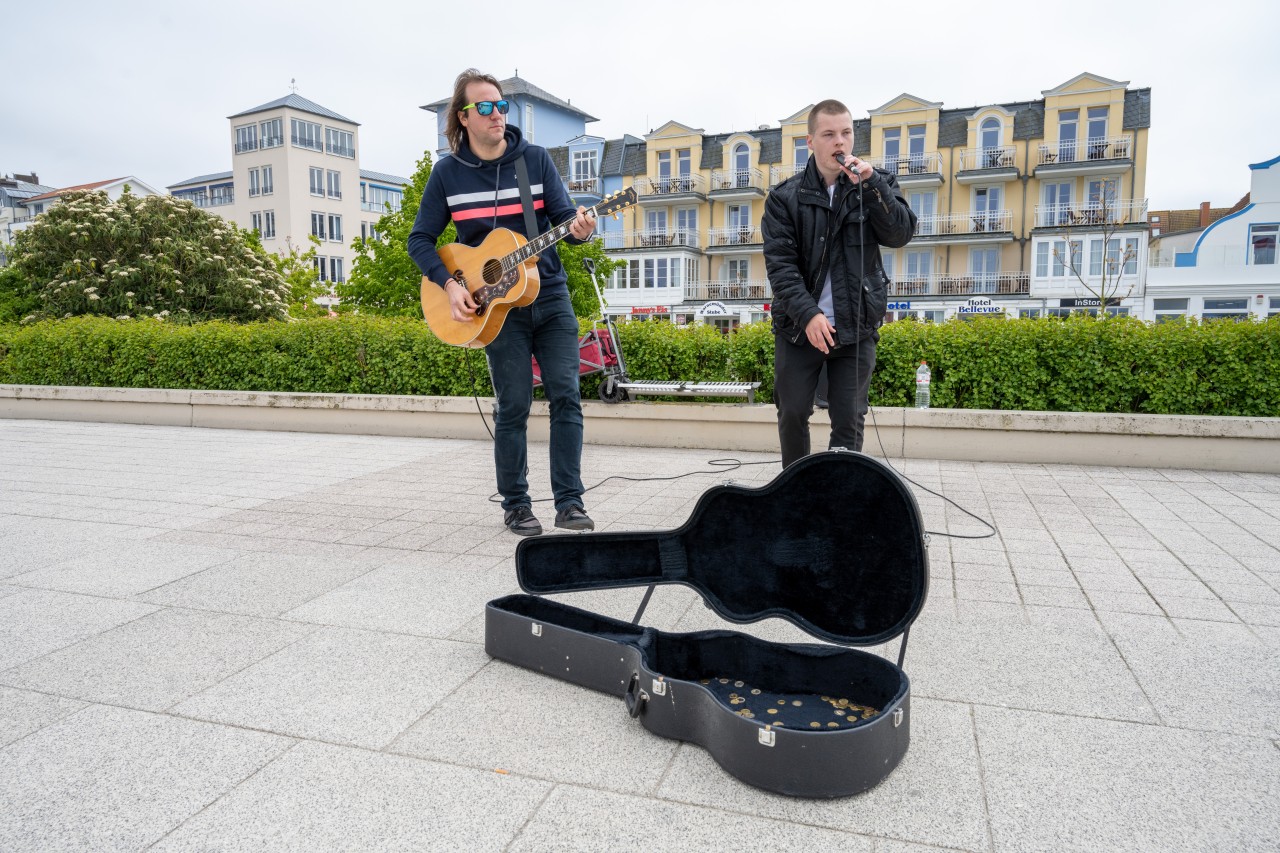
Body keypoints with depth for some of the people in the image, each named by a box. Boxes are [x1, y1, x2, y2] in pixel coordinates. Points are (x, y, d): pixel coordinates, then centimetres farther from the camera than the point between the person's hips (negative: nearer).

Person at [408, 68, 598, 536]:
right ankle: (515, 505, 13)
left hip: (550, 295, 2)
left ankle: (569, 501, 4)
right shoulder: (448, 172, 1)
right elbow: (420, 239, 5)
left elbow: (563, 214, -3)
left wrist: (578, 228, -27)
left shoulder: (535, 159, 2)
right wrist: (449, 284, -11)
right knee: (513, 405, -1)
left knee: (566, 395, -4)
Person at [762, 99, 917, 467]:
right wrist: (808, 314, -19)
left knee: (849, 421, 2)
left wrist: (871, 183, -18)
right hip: (798, 326, 0)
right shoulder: (785, 197, 1)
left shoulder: (876, 185, 6)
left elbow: (900, 234, -7)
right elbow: (780, 263, -7)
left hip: (856, 327, 1)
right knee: (792, 415, 6)